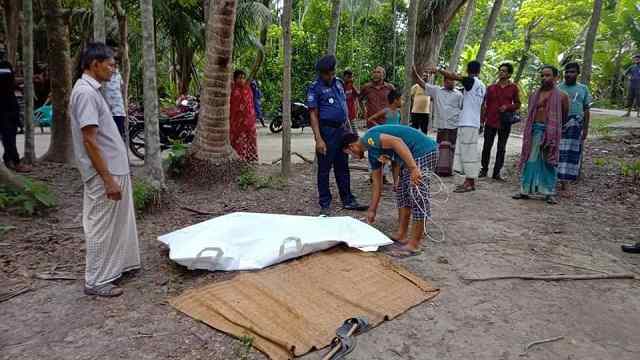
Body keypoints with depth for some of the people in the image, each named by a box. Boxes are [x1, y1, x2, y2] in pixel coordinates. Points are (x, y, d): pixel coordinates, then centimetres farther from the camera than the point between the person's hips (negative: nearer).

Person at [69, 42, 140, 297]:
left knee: (117, 223, 19)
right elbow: (89, 140, -22)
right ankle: (96, 281, 14)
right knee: (101, 227, 1)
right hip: (104, 174, -10)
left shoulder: (93, 90, 13)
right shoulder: (85, 93, -18)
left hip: (115, 170, 10)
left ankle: (117, 265, 33)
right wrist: (108, 179, -22)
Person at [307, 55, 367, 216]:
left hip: (342, 130, 7)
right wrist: (318, 139, -20)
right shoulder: (315, 88, -8)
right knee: (324, 169, 2)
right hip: (326, 131, -6)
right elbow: (313, 115, -12)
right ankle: (325, 204, 11)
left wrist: (349, 128, 15)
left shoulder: (339, 83, 12)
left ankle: (348, 200, 24)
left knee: (343, 167, 14)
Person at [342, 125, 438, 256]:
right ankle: (401, 235, 21)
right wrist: (372, 211, 27)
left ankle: (414, 244, -2)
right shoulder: (372, 153, 17)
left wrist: (413, 168, -30)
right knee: (402, 192, 14)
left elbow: (397, 142, -26)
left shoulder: (369, 138, -11)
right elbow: (377, 183, 22)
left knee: (418, 197, -8)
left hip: (424, 151, -10)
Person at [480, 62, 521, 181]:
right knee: (487, 146, 5)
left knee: (501, 148, 4)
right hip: (490, 122, 1)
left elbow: (517, 104, 10)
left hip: (505, 122, -1)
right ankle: (484, 169, 17)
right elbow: (485, 105, 9)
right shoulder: (491, 87, 7)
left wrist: (507, 107, -10)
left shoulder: (513, 88, 5)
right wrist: (482, 121, 5)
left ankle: (496, 173, 10)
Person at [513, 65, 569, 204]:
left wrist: (555, 128, 11)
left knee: (550, 162, 1)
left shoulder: (561, 96, 2)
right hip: (534, 130, 3)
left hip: (551, 132, -3)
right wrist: (530, 129, 13)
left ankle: (549, 193, 6)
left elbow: (565, 117, 8)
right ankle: (525, 190, 8)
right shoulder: (534, 95, 13)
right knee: (530, 160, 2)